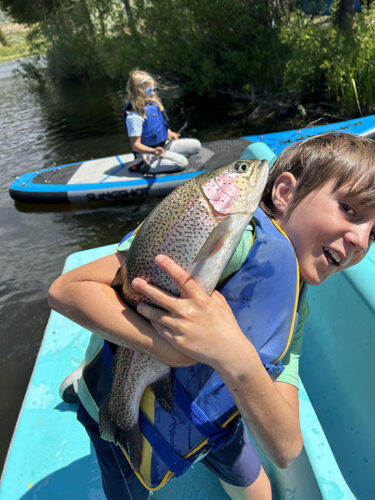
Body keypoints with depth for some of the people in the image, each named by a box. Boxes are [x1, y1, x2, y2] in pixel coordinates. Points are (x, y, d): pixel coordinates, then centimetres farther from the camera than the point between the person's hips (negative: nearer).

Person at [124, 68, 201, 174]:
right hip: (148, 152, -10)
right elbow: (135, 145, -24)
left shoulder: (153, 103, 3)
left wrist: (169, 132, 10)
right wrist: (153, 151, -39)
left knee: (196, 145, 7)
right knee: (182, 162, -28)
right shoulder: (134, 116, -24)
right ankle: (147, 165, -17)